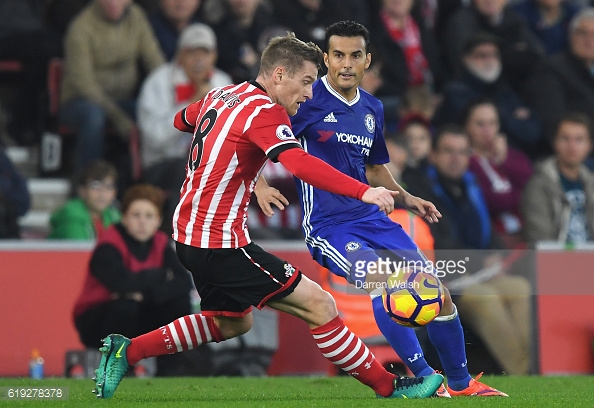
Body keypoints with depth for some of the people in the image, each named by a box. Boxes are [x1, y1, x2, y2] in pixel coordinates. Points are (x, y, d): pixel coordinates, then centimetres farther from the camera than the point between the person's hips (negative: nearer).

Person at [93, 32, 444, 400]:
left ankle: (125, 352, 24)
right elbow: (299, 163, -35)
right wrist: (363, 191, -43)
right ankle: (389, 388, -5)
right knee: (319, 305, -8)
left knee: (232, 324, 26)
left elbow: (181, 120, 29)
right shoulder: (265, 112, -18)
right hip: (221, 241, -10)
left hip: (189, 231, 10)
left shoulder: (222, 95, 9)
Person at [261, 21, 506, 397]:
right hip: (327, 224, -7)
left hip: (370, 217, 7)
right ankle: (425, 378, -26)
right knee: (379, 279, -31)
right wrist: (261, 185, -25)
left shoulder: (372, 108, 12)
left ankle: (461, 383, 18)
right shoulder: (308, 100, -8)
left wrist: (406, 199, 13)